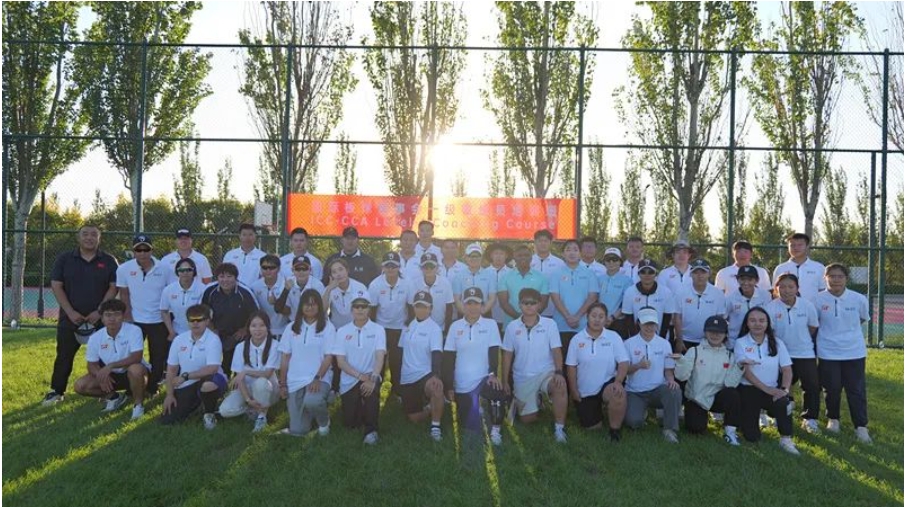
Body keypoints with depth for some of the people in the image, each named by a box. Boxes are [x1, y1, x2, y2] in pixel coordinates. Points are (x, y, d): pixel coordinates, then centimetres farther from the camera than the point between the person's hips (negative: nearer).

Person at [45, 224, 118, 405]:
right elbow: (56, 286, -1)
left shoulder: (109, 261, 1)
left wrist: (99, 312, -12)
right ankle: (56, 391, 17)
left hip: (100, 319, -1)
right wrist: (70, 312, -10)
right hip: (70, 318, 1)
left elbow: (113, 287, -3)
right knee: (64, 356, 5)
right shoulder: (64, 259, 3)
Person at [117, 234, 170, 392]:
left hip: (159, 321, 0)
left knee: (159, 356, 6)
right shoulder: (124, 269, -6)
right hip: (134, 320, 0)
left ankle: (152, 389, 22)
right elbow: (124, 294, 1)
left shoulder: (163, 269, -8)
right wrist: (127, 316, -4)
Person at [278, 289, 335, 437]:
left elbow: (328, 357, -5)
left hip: (319, 379, -3)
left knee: (311, 401, -37)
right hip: (295, 382, 3)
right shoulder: (292, 327, 9)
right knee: (297, 430, -3)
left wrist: (317, 378, -18)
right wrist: (282, 384, 5)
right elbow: (285, 358, 10)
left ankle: (324, 420, -2)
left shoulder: (327, 327, -1)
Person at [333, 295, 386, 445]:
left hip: (370, 376, -1)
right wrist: (360, 375, -20)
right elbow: (341, 361, -5)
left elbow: (380, 356, -14)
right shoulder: (342, 331, 0)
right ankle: (360, 406, 32)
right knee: (350, 422, -3)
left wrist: (372, 378, -31)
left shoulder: (377, 329, -2)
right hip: (349, 380, 2)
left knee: (372, 388, -37)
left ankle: (371, 429, -23)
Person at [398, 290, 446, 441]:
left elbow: (436, 354, -23)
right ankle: (430, 409, 40)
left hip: (425, 374, -5)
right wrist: (399, 376, 21)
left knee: (437, 389, -40)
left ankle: (435, 426, -19)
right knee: (414, 418, 8)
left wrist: (436, 375, -40)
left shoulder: (434, 328, -10)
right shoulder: (409, 326, 8)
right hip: (407, 377, 6)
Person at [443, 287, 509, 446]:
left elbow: (494, 352, -6)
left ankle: (495, 431, -12)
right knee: (469, 425, 4)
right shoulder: (455, 326, 4)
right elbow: (449, 357, 5)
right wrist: (449, 386, 1)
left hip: (483, 378, -2)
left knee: (499, 393, -36)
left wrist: (493, 374, -23)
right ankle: (477, 408, 40)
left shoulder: (490, 324, 0)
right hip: (462, 384, 2)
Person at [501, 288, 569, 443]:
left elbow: (556, 350, -9)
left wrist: (559, 372, -26)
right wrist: (505, 382, 4)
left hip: (546, 373, -2)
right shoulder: (512, 327, -1)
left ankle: (559, 428, -21)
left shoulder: (549, 324, -6)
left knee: (560, 386, -36)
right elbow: (508, 356, 4)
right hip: (522, 377, 2)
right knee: (528, 419, 5)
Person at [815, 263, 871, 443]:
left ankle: (861, 426, 13)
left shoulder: (859, 299, -6)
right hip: (828, 353, 0)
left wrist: (848, 332, 11)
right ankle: (833, 420, 29)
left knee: (857, 390, 4)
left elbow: (863, 319, 13)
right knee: (832, 389, 9)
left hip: (854, 352, 1)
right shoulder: (818, 300, -9)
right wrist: (830, 334, 2)